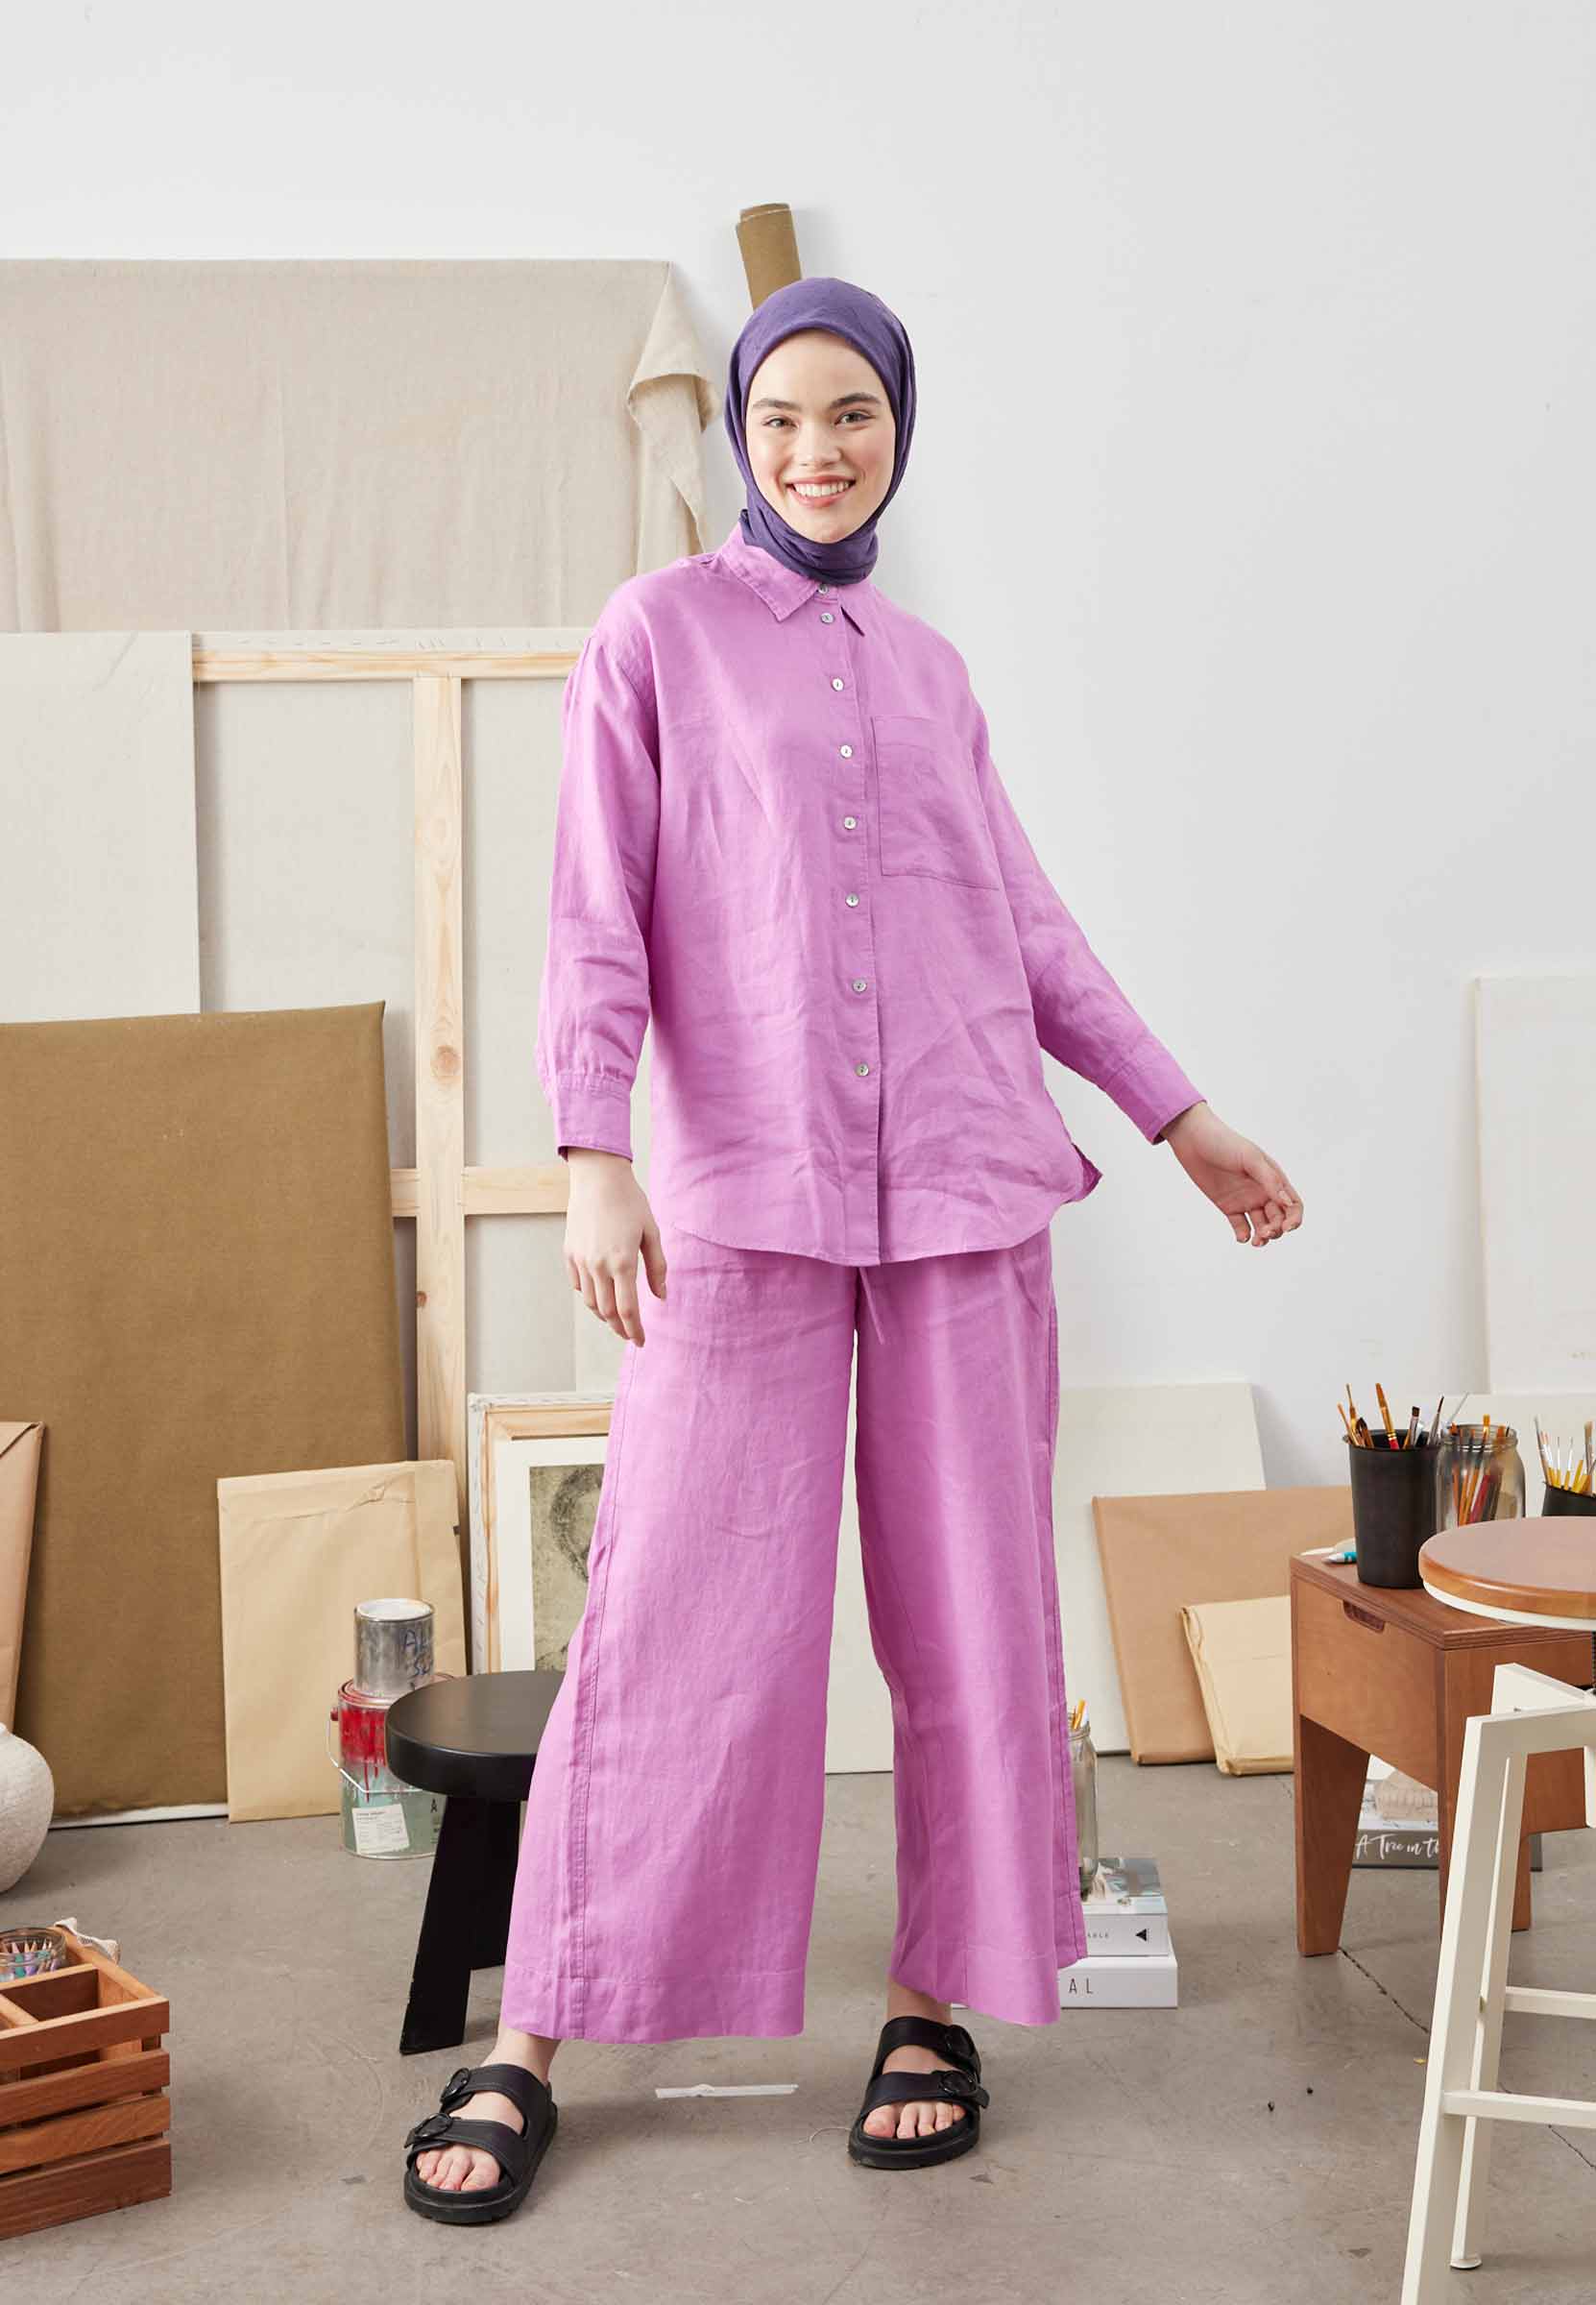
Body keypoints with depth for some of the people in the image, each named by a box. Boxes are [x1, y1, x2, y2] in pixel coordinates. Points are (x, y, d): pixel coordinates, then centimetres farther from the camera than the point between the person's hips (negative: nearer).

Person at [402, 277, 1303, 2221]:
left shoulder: (931, 668, 15)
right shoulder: (659, 631, 4)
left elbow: (1030, 928, 19)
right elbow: (596, 918, -3)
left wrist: (1183, 1119, 17)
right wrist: (596, 1161, -14)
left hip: (966, 1195, 4)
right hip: (746, 1201, -4)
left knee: (970, 1619, 6)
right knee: (677, 1622, -4)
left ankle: (937, 2012, 20)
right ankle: (527, 2050, 8)